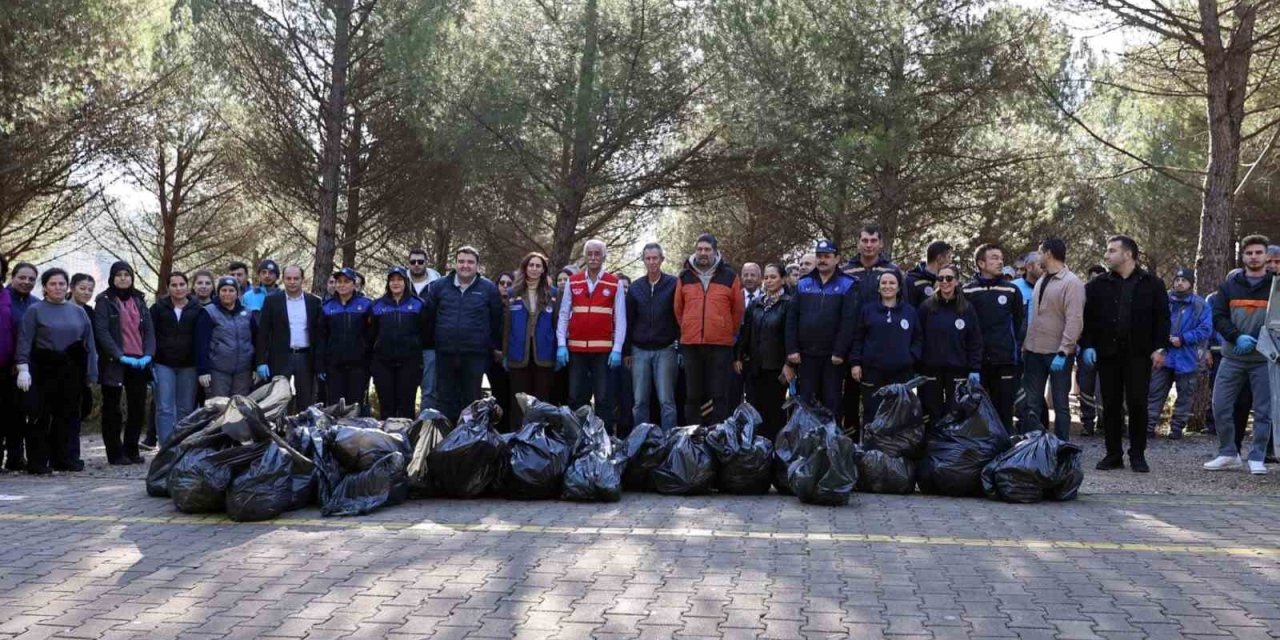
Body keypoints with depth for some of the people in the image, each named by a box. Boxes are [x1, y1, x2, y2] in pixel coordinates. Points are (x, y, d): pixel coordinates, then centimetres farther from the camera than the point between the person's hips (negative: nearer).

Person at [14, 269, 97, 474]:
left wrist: (91, 375, 7)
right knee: (41, 416, -2)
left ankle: (62, 458, 15)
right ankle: (38, 462, 4)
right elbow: (24, 341, -4)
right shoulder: (35, 311, 3)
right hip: (44, 370, -3)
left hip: (72, 371, 4)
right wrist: (23, 368, -15)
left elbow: (89, 343, 12)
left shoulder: (78, 312, 13)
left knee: (67, 414, 6)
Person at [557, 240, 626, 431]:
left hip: (604, 350, -2)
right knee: (575, 396, 7)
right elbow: (563, 315, 8)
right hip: (576, 349, 2)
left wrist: (617, 349, -7)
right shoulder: (573, 282, 8)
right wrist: (561, 345, 0)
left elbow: (620, 319, 1)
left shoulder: (615, 283, 2)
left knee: (603, 397, 0)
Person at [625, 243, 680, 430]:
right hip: (640, 351, 3)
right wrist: (627, 351, 9)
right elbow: (629, 321, 12)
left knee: (666, 400, -3)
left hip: (664, 350, -3)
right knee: (640, 401, 5)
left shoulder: (673, 284, -1)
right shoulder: (635, 288, 10)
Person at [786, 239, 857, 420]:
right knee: (805, 400, 6)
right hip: (806, 354, 3)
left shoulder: (848, 284, -1)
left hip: (832, 356, -3)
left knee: (831, 401, 3)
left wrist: (839, 351, -15)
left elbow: (849, 321, -9)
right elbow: (791, 318, 6)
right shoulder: (803, 283, 10)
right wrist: (791, 349, -3)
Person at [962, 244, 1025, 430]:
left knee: (1004, 410, 3)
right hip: (976, 361, -1)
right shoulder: (967, 291, 1)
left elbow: (1019, 321, 12)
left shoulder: (1012, 290, 6)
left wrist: (1016, 346, 4)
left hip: (1005, 360, 1)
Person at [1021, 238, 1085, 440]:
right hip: (1034, 351, 7)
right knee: (1031, 404, 8)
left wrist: (1062, 352, -24)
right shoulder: (1041, 281, 13)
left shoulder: (1071, 283, -12)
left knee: (1060, 404, 3)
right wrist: (1025, 345, 10)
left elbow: (1075, 321, -18)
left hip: (1058, 353, -7)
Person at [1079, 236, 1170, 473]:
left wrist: (1159, 348, -6)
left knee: (1138, 404, -1)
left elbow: (1162, 318, 2)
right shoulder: (1098, 285, 8)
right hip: (1108, 355, 2)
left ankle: (1138, 455, 10)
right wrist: (1087, 345, -3)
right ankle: (1113, 454, 13)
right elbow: (1087, 317, 8)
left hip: (1138, 355, -2)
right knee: (1110, 406, 5)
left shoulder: (1152, 284, 4)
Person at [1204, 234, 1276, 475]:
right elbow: (1218, 317, 2)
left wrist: (1255, 342, -13)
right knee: (1220, 406, 0)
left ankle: (1257, 458, 11)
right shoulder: (1230, 284, 8)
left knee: (1263, 411, 1)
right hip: (1232, 358, 2)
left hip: (1264, 358, -2)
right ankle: (1228, 454, 14)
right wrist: (1238, 338, -14)